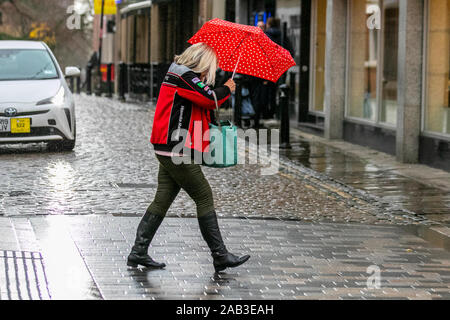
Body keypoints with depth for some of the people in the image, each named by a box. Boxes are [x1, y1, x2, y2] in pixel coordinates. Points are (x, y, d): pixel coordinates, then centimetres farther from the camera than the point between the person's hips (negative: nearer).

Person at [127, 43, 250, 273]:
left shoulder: (176, 76, 19)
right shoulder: (185, 77, -12)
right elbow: (210, 99, -17)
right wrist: (227, 89, 1)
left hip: (167, 150, 10)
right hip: (178, 150, -10)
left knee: (162, 200, 9)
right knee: (204, 198, -4)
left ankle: (138, 252, 9)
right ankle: (220, 256, 0)